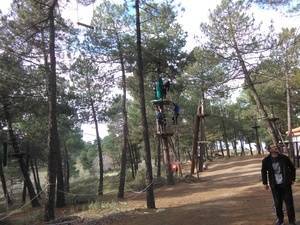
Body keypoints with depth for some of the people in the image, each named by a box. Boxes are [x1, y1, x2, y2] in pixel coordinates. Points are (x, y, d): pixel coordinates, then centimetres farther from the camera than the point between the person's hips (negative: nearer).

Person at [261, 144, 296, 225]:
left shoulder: (284, 158, -2)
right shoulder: (266, 161, -3)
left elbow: (292, 168, 9)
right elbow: (264, 172, 7)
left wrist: (292, 179, 7)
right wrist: (265, 183, 4)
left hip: (285, 184, 0)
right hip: (275, 186, 0)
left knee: (289, 202, 4)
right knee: (277, 203, 8)